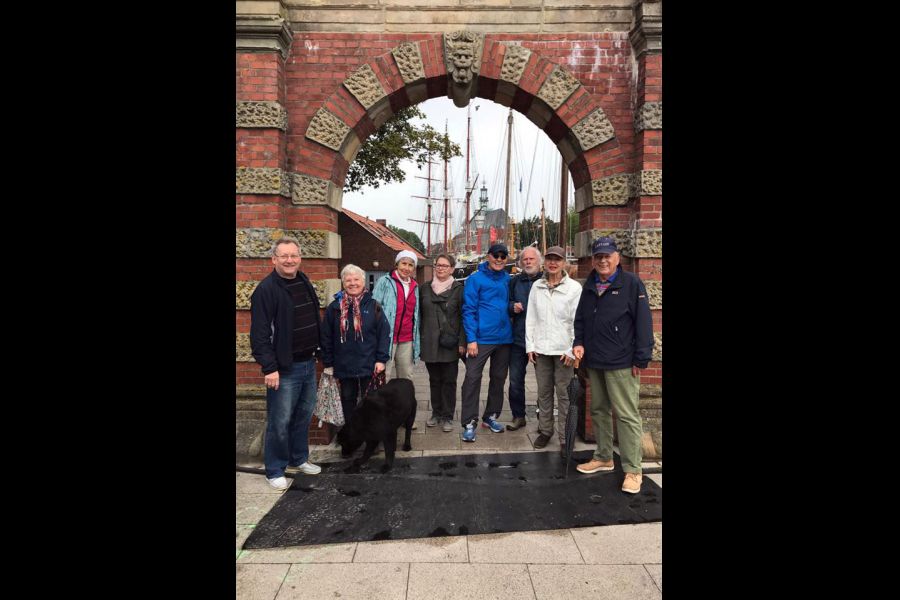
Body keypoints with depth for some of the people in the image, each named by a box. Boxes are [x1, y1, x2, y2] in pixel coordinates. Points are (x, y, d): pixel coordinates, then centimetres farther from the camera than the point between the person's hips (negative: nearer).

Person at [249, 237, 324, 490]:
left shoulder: (305, 282, 8)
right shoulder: (266, 289, -14)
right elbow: (259, 334, -17)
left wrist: (316, 352, 14)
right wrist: (269, 368, -20)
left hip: (308, 364, 7)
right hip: (284, 369, -7)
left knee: (304, 416, 18)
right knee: (280, 422, 2)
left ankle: (298, 459, 35)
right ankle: (275, 470, 19)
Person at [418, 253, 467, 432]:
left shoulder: (458, 289, 0)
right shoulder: (425, 288, 10)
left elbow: (463, 317, -4)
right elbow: (420, 315, 12)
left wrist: (462, 342, -10)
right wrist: (419, 340, 7)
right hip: (430, 343, 3)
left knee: (449, 381, 3)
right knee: (434, 380, 11)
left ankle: (447, 417, 12)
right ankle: (436, 413, 24)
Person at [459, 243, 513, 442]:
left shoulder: (508, 280, 8)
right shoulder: (475, 279, -6)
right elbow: (469, 310, -9)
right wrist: (471, 339, -15)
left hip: (504, 338, 5)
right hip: (481, 338, -5)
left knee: (498, 379, 14)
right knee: (472, 378, -6)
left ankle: (491, 416, 29)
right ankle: (469, 423, 2)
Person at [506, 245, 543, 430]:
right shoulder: (514, 282, 10)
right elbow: (505, 304, 16)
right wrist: (512, 307, -4)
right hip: (518, 338, 3)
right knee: (515, 380, 6)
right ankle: (518, 416, 20)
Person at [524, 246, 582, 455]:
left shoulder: (574, 287, -3)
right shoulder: (537, 286, 8)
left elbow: (578, 321, -5)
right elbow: (531, 318, 8)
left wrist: (572, 350, -9)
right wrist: (530, 345, 4)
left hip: (563, 349, -3)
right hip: (541, 348, 3)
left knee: (564, 393, 0)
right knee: (543, 391, 12)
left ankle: (565, 438, 10)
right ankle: (545, 430, 26)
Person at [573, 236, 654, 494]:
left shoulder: (631, 284, -7)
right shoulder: (589, 287, 12)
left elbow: (643, 322, -10)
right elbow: (580, 319, 20)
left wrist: (641, 359, -12)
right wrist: (579, 343, 3)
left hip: (621, 364, -6)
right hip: (593, 362, 7)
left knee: (627, 415, -3)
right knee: (599, 410, 16)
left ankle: (633, 470, 6)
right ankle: (603, 457, 30)